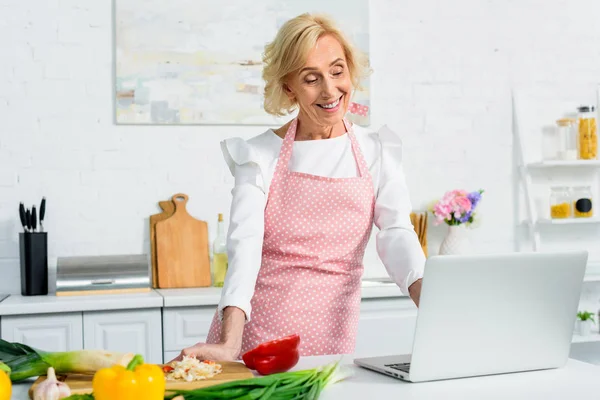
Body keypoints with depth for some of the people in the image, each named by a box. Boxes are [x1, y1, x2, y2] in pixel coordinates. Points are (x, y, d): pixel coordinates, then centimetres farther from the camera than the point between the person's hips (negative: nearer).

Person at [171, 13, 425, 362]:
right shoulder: (259, 156, 1)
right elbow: (245, 244, -10)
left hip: (330, 341, 1)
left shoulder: (378, 152, 6)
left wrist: (436, 311, -22)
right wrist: (229, 344, -23)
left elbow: (398, 236, -5)